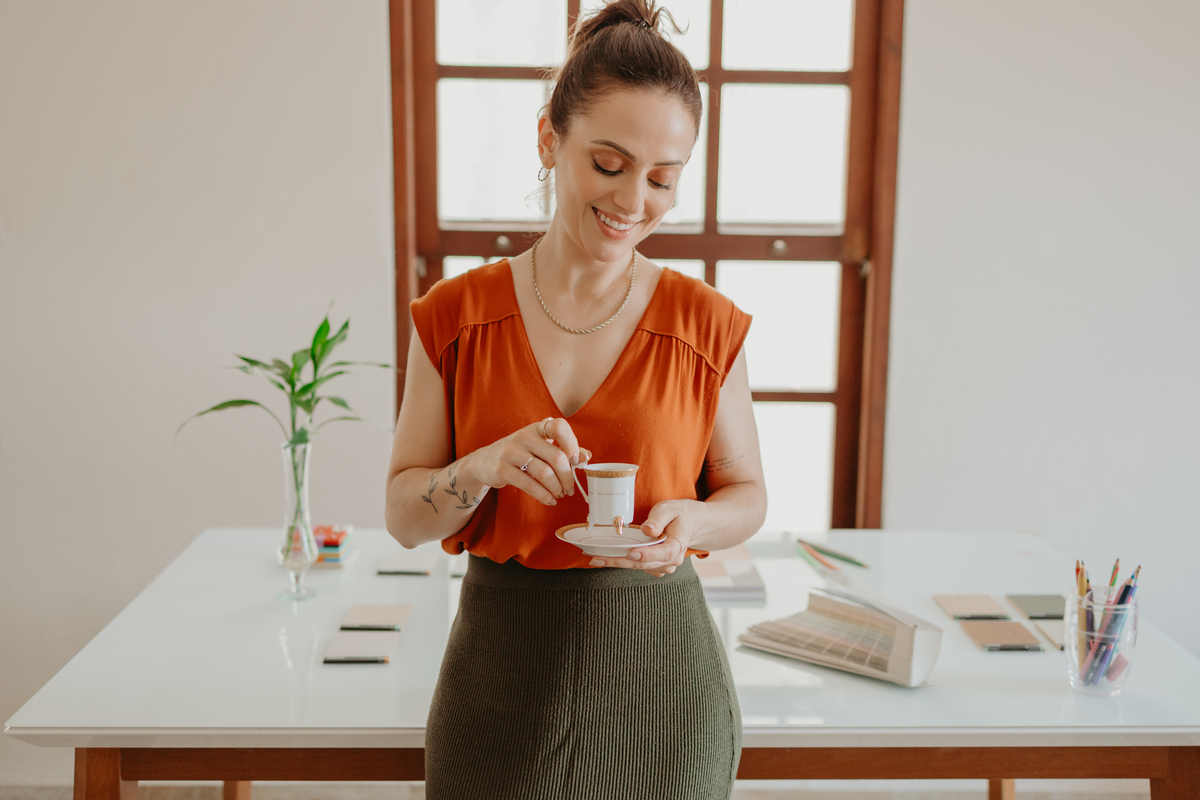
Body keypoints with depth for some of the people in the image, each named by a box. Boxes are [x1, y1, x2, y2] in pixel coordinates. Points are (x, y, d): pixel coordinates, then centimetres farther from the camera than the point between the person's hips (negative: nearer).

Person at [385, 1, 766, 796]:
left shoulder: (708, 327, -5)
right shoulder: (456, 317, -4)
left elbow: (747, 493, 5)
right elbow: (405, 516, -1)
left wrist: (692, 521, -16)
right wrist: (485, 467, -21)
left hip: (661, 674, 0)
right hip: (501, 674, 1)